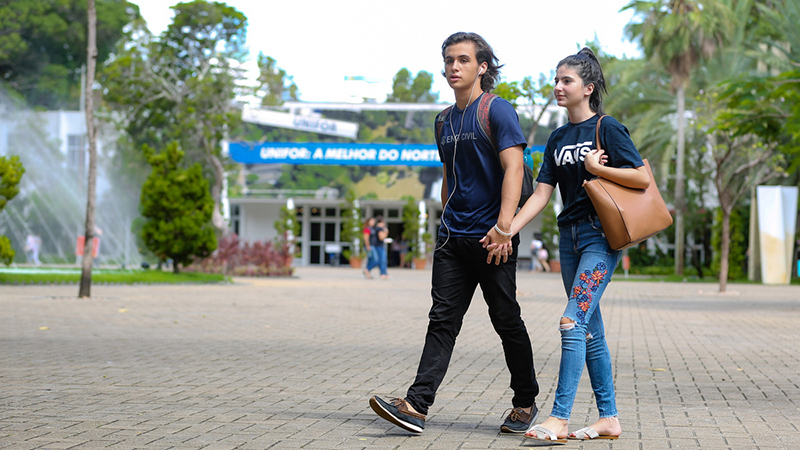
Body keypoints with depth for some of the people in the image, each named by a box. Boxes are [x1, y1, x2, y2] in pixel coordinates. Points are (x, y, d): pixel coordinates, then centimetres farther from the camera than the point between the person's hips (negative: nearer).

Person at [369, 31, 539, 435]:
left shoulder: (497, 111, -6)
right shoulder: (446, 120, 16)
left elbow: (513, 167, -16)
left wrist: (504, 225, -25)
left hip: (492, 239, -6)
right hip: (453, 239, 6)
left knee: (506, 320, 2)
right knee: (442, 320, -2)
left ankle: (525, 403, 17)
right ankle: (416, 405, -10)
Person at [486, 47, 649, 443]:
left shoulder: (607, 129, -6)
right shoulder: (558, 139, 14)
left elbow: (643, 178, -11)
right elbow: (541, 194, 8)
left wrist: (596, 168, -11)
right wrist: (507, 230, -3)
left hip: (601, 235, -8)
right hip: (570, 235, 8)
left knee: (573, 322, -16)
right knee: (590, 331, 8)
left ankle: (559, 418, -18)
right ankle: (609, 418, 14)